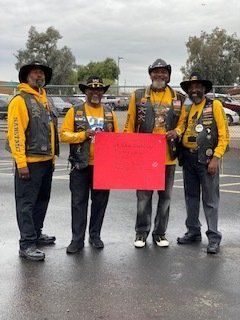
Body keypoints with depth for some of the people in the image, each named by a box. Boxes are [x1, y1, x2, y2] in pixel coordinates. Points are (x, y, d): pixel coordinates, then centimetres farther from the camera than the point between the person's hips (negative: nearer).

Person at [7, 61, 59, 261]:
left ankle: (36, 233, 31)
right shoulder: (20, 100, -10)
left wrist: (53, 156, 17)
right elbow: (15, 133, -16)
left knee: (42, 200, 17)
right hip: (30, 163, -8)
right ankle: (27, 245, 2)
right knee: (27, 203, -3)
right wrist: (21, 163, -21)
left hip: (46, 161, 9)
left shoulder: (45, 100, 16)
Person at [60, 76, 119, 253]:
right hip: (81, 165, -2)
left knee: (100, 201, 9)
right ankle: (77, 239, 10)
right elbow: (64, 134, -4)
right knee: (79, 202, 2)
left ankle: (95, 235, 23)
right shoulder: (74, 111, 3)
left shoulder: (110, 113, 11)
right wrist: (83, 135, -17)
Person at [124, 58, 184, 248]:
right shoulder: (138, 96, 2)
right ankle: (141, 232, 20)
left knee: (165, 196, 10)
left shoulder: (178, 98, 5)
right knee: (143, 196, 6)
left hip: (168, 156, 2)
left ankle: (160, 232, 24)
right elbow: (129, 126, 3)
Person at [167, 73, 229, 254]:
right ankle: (193, 232, 27)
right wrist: (176, 131, -27)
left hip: (207, 159, -6)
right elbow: (181, 124, -3)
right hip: (188, 158, 6)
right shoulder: (186, 109, 13)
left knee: (210, 199, -1)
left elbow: (224, 135, -7)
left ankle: (214, 237, 7)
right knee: (191, 196, 14)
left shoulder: (215, 106, -3)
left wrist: (216, 158, -15)